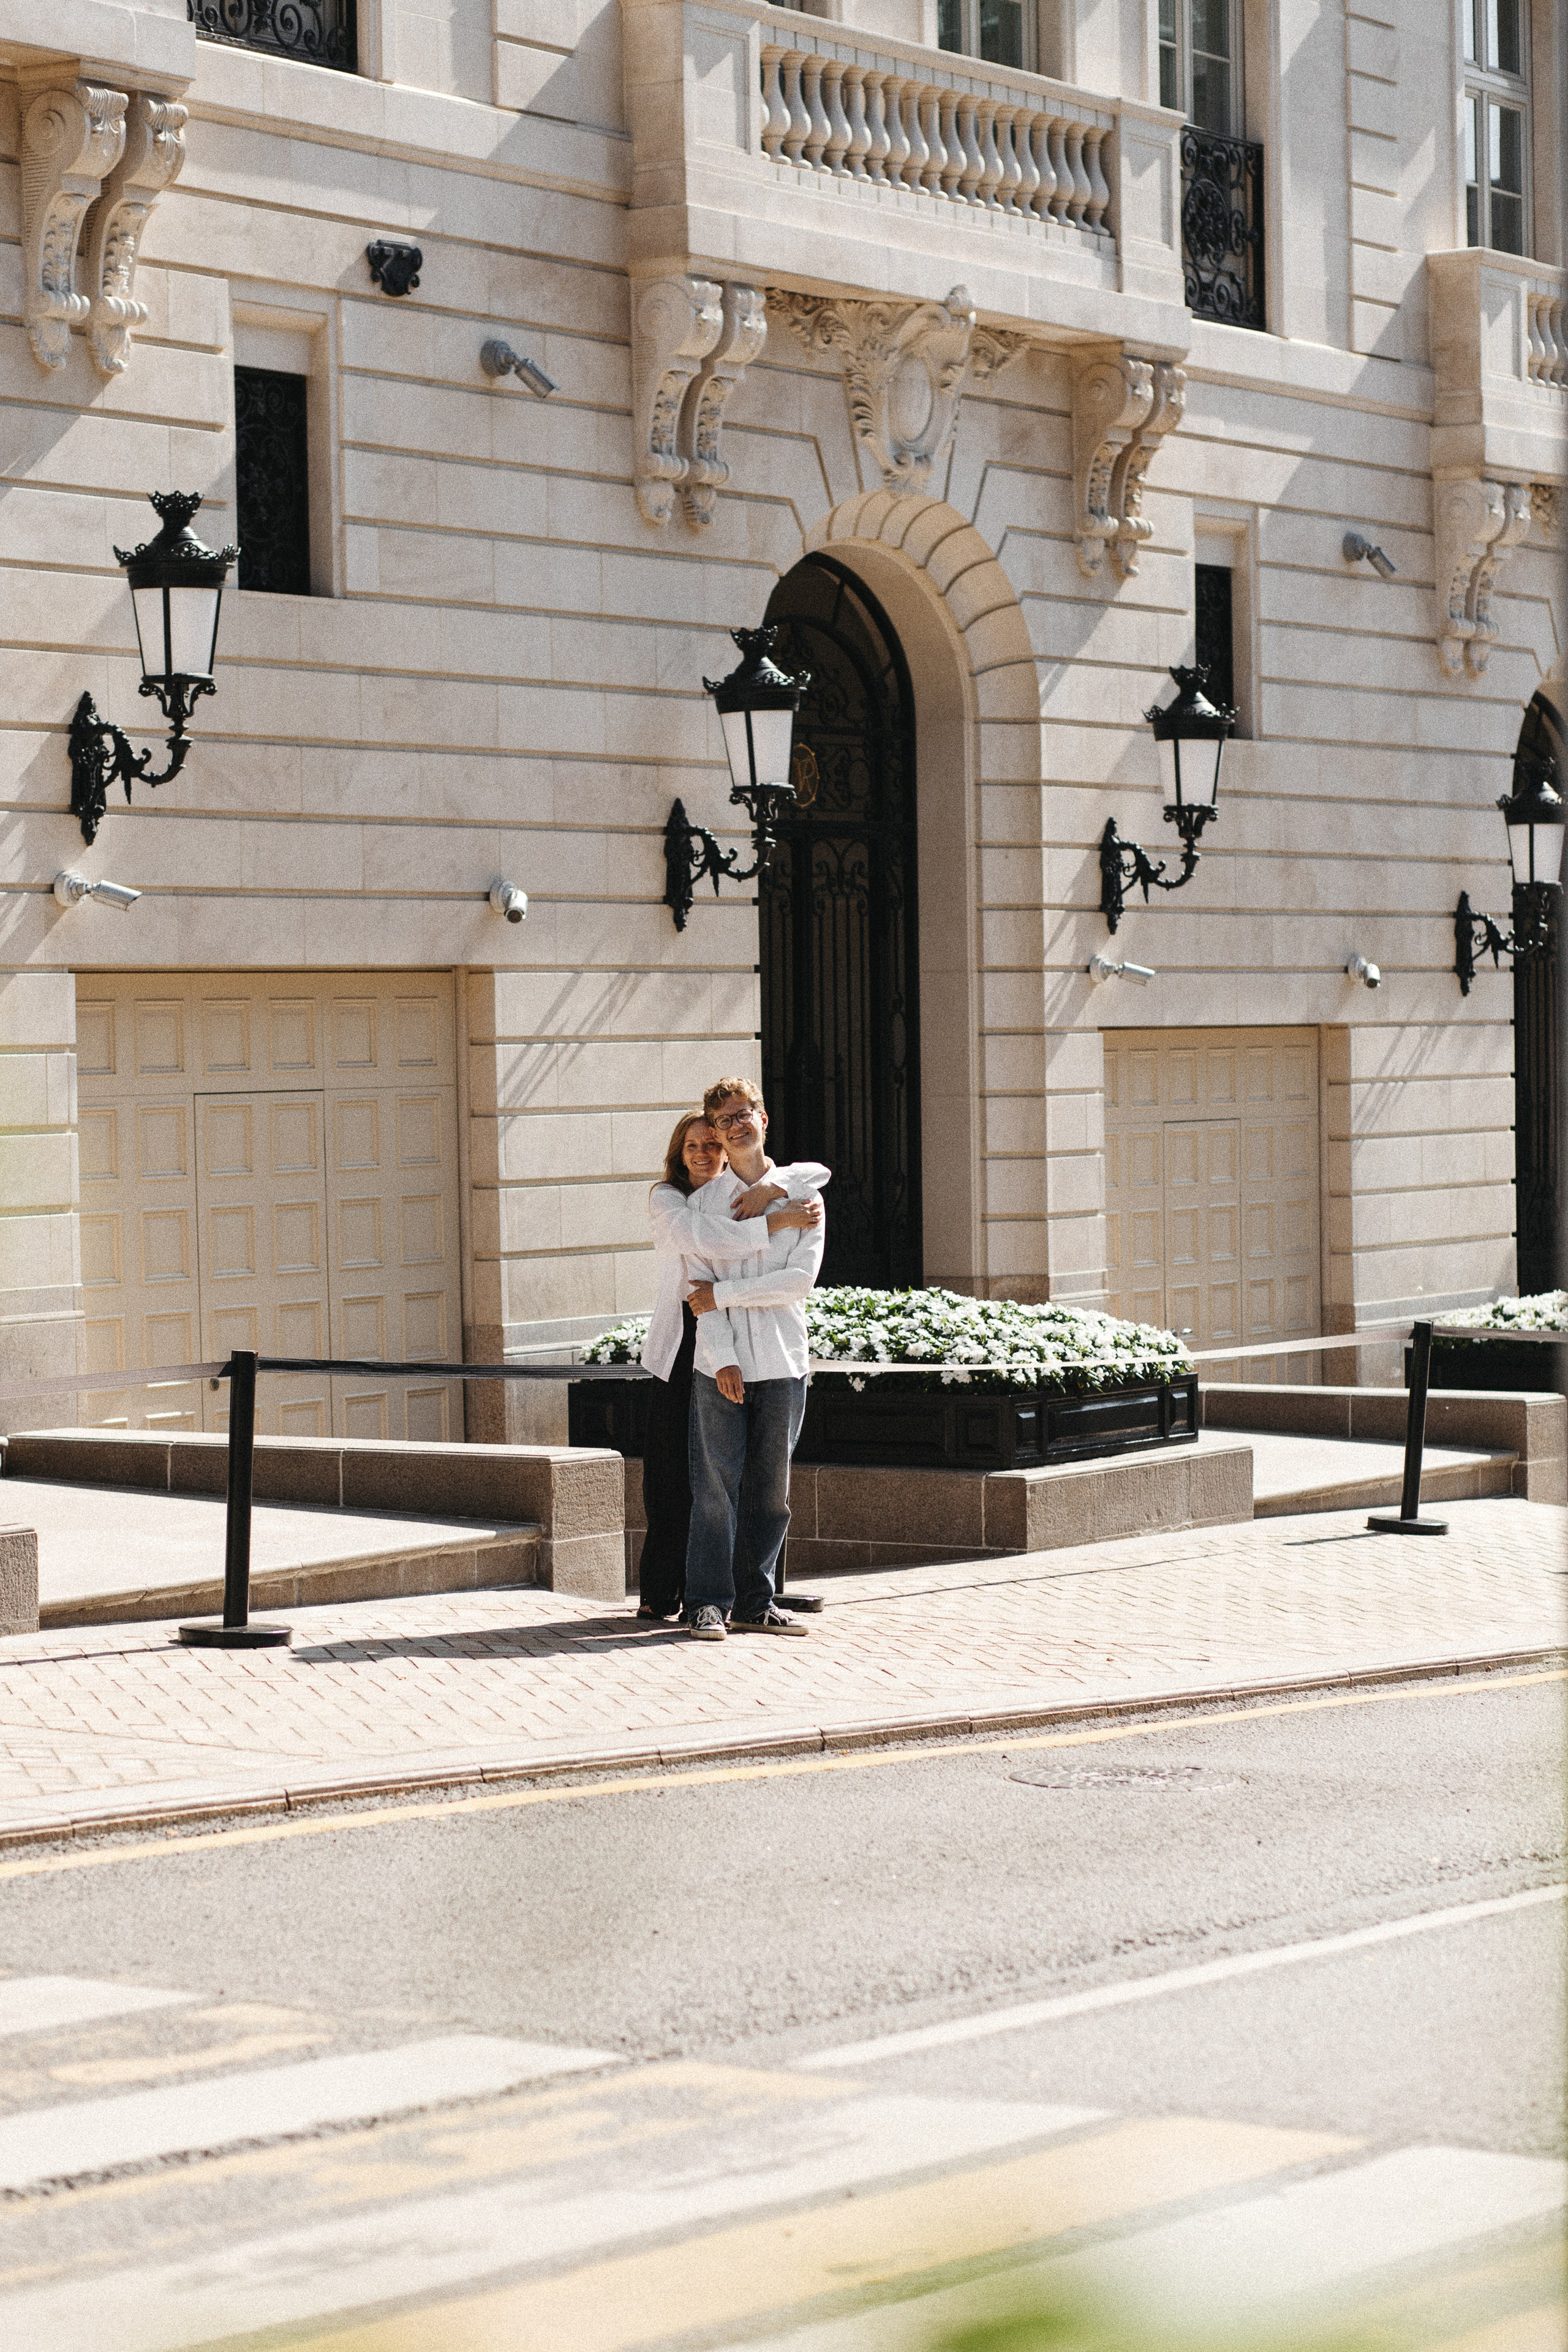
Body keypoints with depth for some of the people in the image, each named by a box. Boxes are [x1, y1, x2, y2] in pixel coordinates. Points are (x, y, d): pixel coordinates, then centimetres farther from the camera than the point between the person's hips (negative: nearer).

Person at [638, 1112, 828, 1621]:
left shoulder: (742, 1190, 12)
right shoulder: (667, 1198, -1)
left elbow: (817, 1172, 2)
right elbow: (703, 1239, -21)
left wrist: (771, 1188, -17)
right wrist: (777, 1221, -26)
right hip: (683, 1344, -3)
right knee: (673, 1472, -3)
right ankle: (660, 1592, 4)